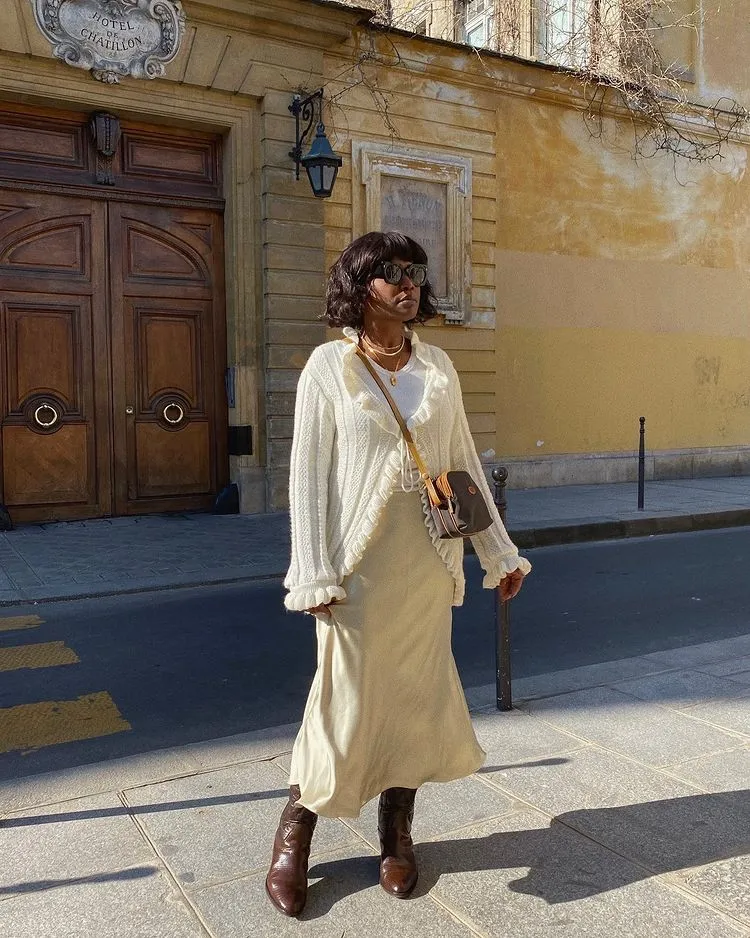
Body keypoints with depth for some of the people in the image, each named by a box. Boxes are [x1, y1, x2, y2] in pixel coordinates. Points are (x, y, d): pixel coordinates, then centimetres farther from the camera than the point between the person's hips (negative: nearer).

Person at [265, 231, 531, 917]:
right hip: (360, 561, -4)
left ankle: (397, 834, 32)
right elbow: (307, 475, -7)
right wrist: (314, 574, -12)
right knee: (348, 698, 2)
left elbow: (465, 462, 10)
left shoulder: (438, 366, 7)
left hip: (427, 562, 4)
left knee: (416, 693, 11)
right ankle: (294, 837, 26)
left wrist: (500, 551, 10)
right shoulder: (330, 365, -4)